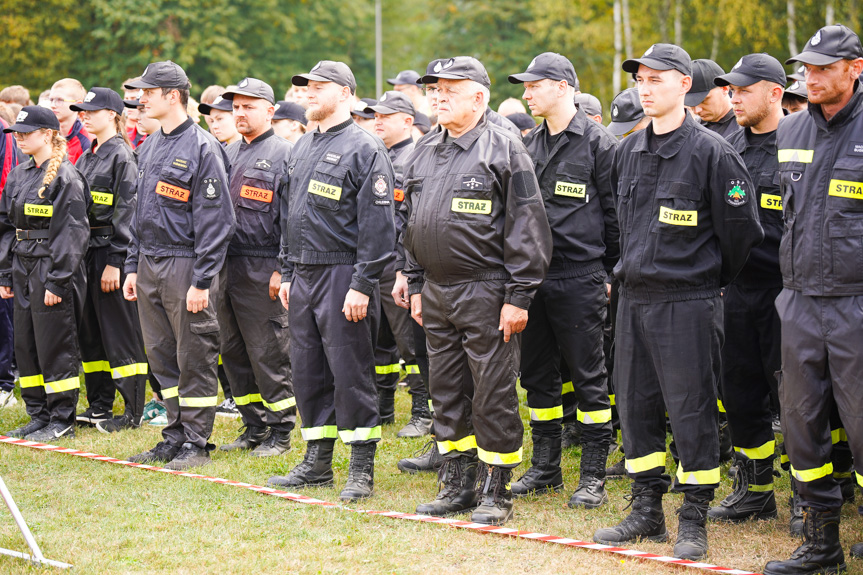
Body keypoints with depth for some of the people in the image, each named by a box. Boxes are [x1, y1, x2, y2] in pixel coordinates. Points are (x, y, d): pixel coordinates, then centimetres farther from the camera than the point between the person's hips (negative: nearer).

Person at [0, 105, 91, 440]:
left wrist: (58, 281, -18)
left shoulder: (66, 177, -11)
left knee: (54, 348, -3)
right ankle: (39, 416, 19)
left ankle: (62, 420, 5)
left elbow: (72, 233, -14)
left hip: (52, 272, -8)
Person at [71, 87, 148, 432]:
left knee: (120, 332, -4)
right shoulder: (87, 156, 15)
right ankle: (98, 406, 20)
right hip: (86, 252, 9)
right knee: (89, 332, 12)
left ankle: (133, 411, 2)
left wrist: (115, 261, -18)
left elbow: (127, 212, -15)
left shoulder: (122, 156, -10)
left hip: (111, 252, -9)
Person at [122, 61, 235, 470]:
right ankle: (175, 436, 20)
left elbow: (215, 220, -14)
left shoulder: (202, 148, -11)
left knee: (195, 357, -1)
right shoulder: (149, 148, 14)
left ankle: (196, 443, 5)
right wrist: (132, 267, 16)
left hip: (185, 264, -8)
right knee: (162, 356, 12)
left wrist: (202, 281, -17)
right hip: (149, 265, 8)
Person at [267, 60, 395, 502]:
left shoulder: (365, 150, -9)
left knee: (350, 373, -5)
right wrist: (287, 273, 17)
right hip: (303, 277, 8)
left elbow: (377, 224, -14)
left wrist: (363, 285, -18)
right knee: (308, 370, 11)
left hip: (343, 276, -8)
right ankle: (317, 461, 20)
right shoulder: (302, 148, 16)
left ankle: (362, 469, 1)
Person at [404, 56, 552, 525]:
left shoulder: (503, 149, -8)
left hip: (486, 292, -7)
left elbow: (525, 226, -11)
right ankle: (458, 483, 22)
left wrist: (518, 296, -15)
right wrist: (415, 285, 16)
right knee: (447, 393, 12)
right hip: (436, 291, 7)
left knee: (492, 394, -3)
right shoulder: (424, 153, 13)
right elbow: (412, 223, 21)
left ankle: (496, 490, 6)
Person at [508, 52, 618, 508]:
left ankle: (594, 476, 4)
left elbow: (614, 214, -3)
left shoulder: (598, 143, -6)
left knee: (588, 376, -1)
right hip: (532, 276, 7)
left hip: (579, 278, -7)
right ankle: (545, 468, 22)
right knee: (537, 373, 11)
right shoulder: (530, 144, 13)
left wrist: (611, 272, -2)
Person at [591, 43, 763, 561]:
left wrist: (712, 281, 5)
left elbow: (741, 229, -6)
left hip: (688, 302, -7)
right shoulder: (628, 151, 9)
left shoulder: (712, 152, -10)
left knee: (692, 411, -2)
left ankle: (694, 522, 6)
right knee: (636, 406, 10)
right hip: (633, 298, 7)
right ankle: (648, 512, 21)